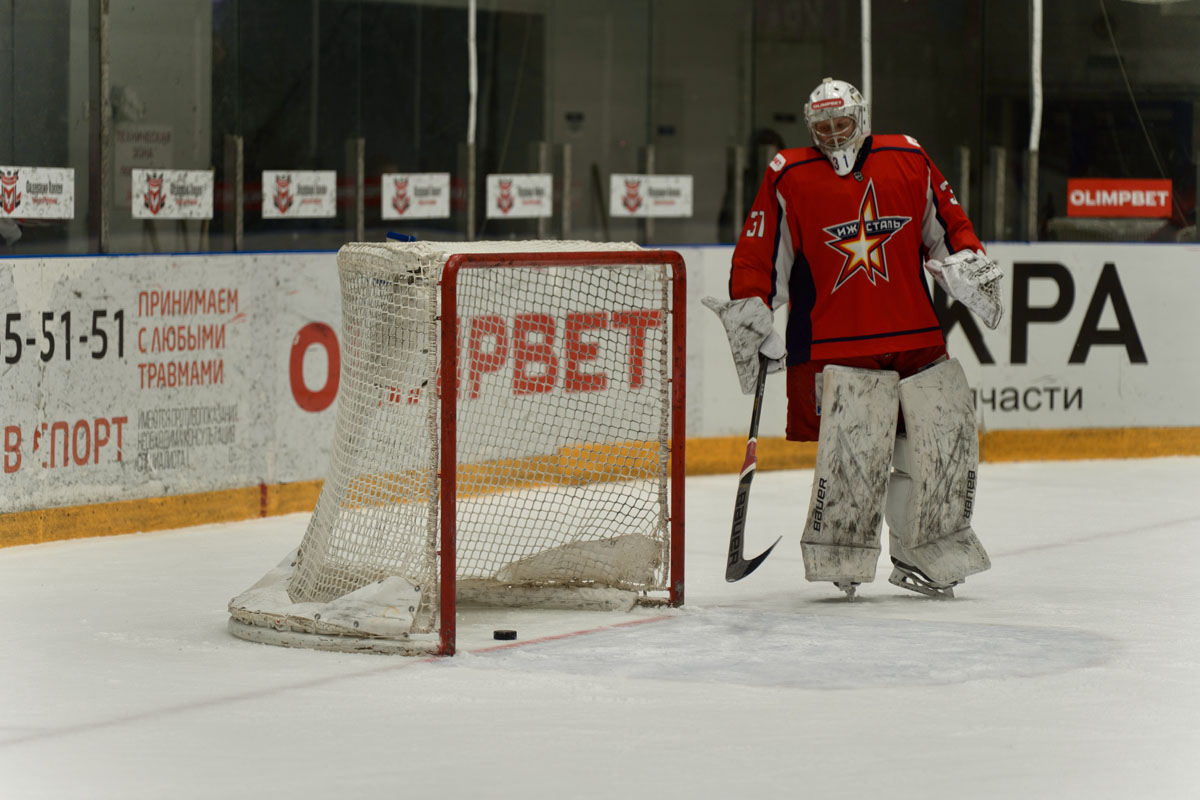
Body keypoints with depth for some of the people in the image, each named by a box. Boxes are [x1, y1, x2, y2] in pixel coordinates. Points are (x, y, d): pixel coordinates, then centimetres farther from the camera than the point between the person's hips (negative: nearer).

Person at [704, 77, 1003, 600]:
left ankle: (921, 557, 17)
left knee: (947, 437, 4)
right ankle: (839, 560, -4)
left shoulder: (908, 161, 9)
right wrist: (750, 318, -3)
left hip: (917, 336, 4)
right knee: (854, 448, -17)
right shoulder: (788, 178, 1)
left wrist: (969, 267, 4)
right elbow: (757, 254, 3)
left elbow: (947, 224, 19)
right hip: (835, 345, -4)